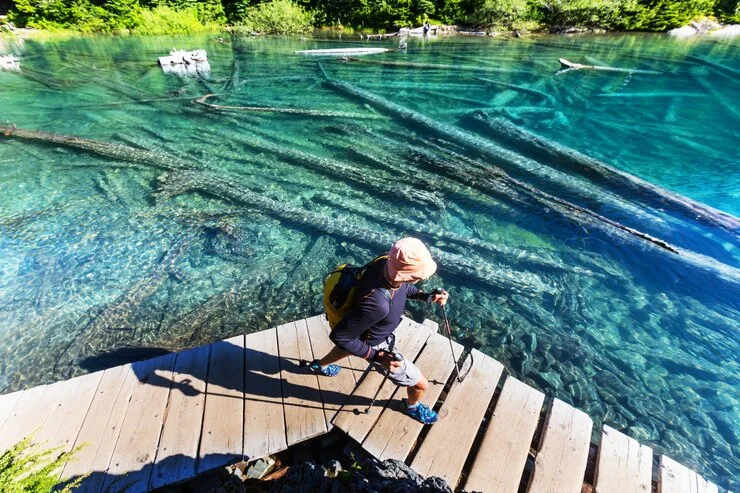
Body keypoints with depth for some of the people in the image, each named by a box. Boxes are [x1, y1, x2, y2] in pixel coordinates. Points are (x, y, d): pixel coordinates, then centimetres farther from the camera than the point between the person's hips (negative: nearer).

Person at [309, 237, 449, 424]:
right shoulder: (377, 303, -47)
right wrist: (377, 356, -28)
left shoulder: (386, 263, -26)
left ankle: (319, 365, 70)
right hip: (375, 344, -7)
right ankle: (412, 406, 49)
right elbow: (339, 336, -33)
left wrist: (427, 296, -14)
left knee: (349, 346, 40)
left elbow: (403, 287, 0)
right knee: (421, 384, 12)